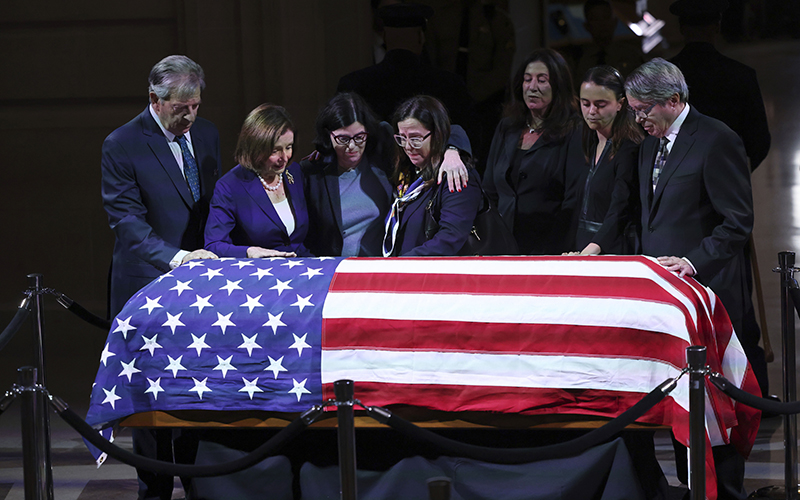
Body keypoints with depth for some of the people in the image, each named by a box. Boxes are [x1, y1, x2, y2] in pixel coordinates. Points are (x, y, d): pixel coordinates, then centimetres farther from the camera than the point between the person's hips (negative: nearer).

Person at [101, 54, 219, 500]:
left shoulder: (207, 134, 9)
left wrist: (213, 254, 6)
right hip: (149, 287, -5)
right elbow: (126, 219, -15)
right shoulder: (122, 146, -9)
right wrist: (175, 257, -26)